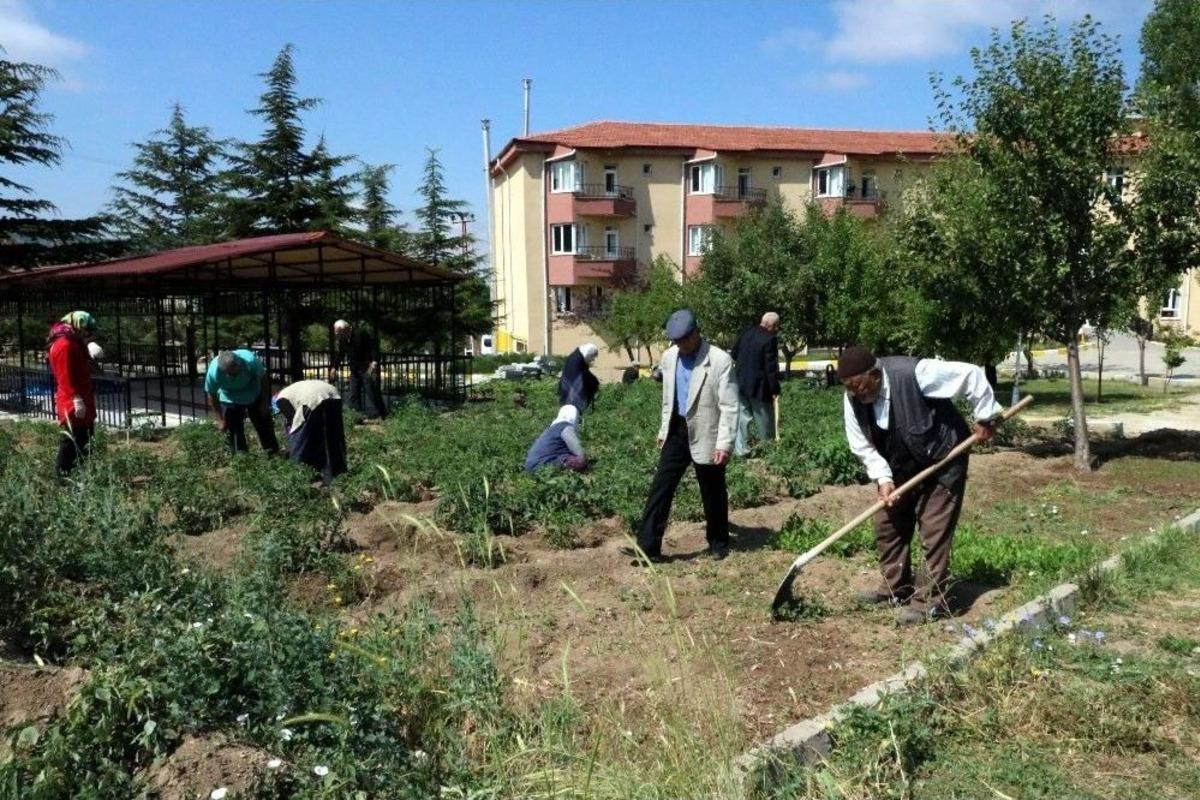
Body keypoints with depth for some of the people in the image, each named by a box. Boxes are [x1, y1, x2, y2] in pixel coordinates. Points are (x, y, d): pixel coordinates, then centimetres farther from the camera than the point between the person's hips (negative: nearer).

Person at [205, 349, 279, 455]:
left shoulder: (250, 360, -37)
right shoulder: (214, 372, -34)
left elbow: (263, 378, -18)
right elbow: (211, 395, -16)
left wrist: (265, 402, -12)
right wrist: (220, 419, -13)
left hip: (254, 395, 0)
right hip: (230, 400, 0)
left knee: (263, 423, 6)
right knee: (232, 430, -1)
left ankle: (273, 452, 21)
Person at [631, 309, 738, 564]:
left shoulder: (720, 360, -14)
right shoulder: (669, 357, 5)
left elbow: (729, 406, -15)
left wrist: (725, 443, -19)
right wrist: (664, 430, 18)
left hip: (705, 435, -5)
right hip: (677, 431, 5)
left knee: (712, 493, 10)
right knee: (660, 488, -1)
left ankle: (718, 543, 30)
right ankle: (647, 547, 0)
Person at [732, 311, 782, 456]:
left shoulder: (746, 333, 5)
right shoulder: (770, 339, -17)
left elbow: (734, 354, 14)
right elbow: (771, 366, -18)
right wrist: (774, 389, -13)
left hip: (741, 383, 6)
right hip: (759, 386, -6)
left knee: (742, 416, 10)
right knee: (764, 420, 7)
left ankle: (740, 449, 9)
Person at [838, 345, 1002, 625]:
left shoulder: (913, 373, -33)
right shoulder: (852, 399, -15)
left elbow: (971, 375, -24)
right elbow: (863, 446, -7)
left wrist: (984, 417, -15)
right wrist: (882, 478, -19)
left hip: (942, 460, -6)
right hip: (902, 468, 6)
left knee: (934, 531, -5)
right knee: (887, 525, 10)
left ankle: (931, 600, 4)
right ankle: (895, 588, 25)